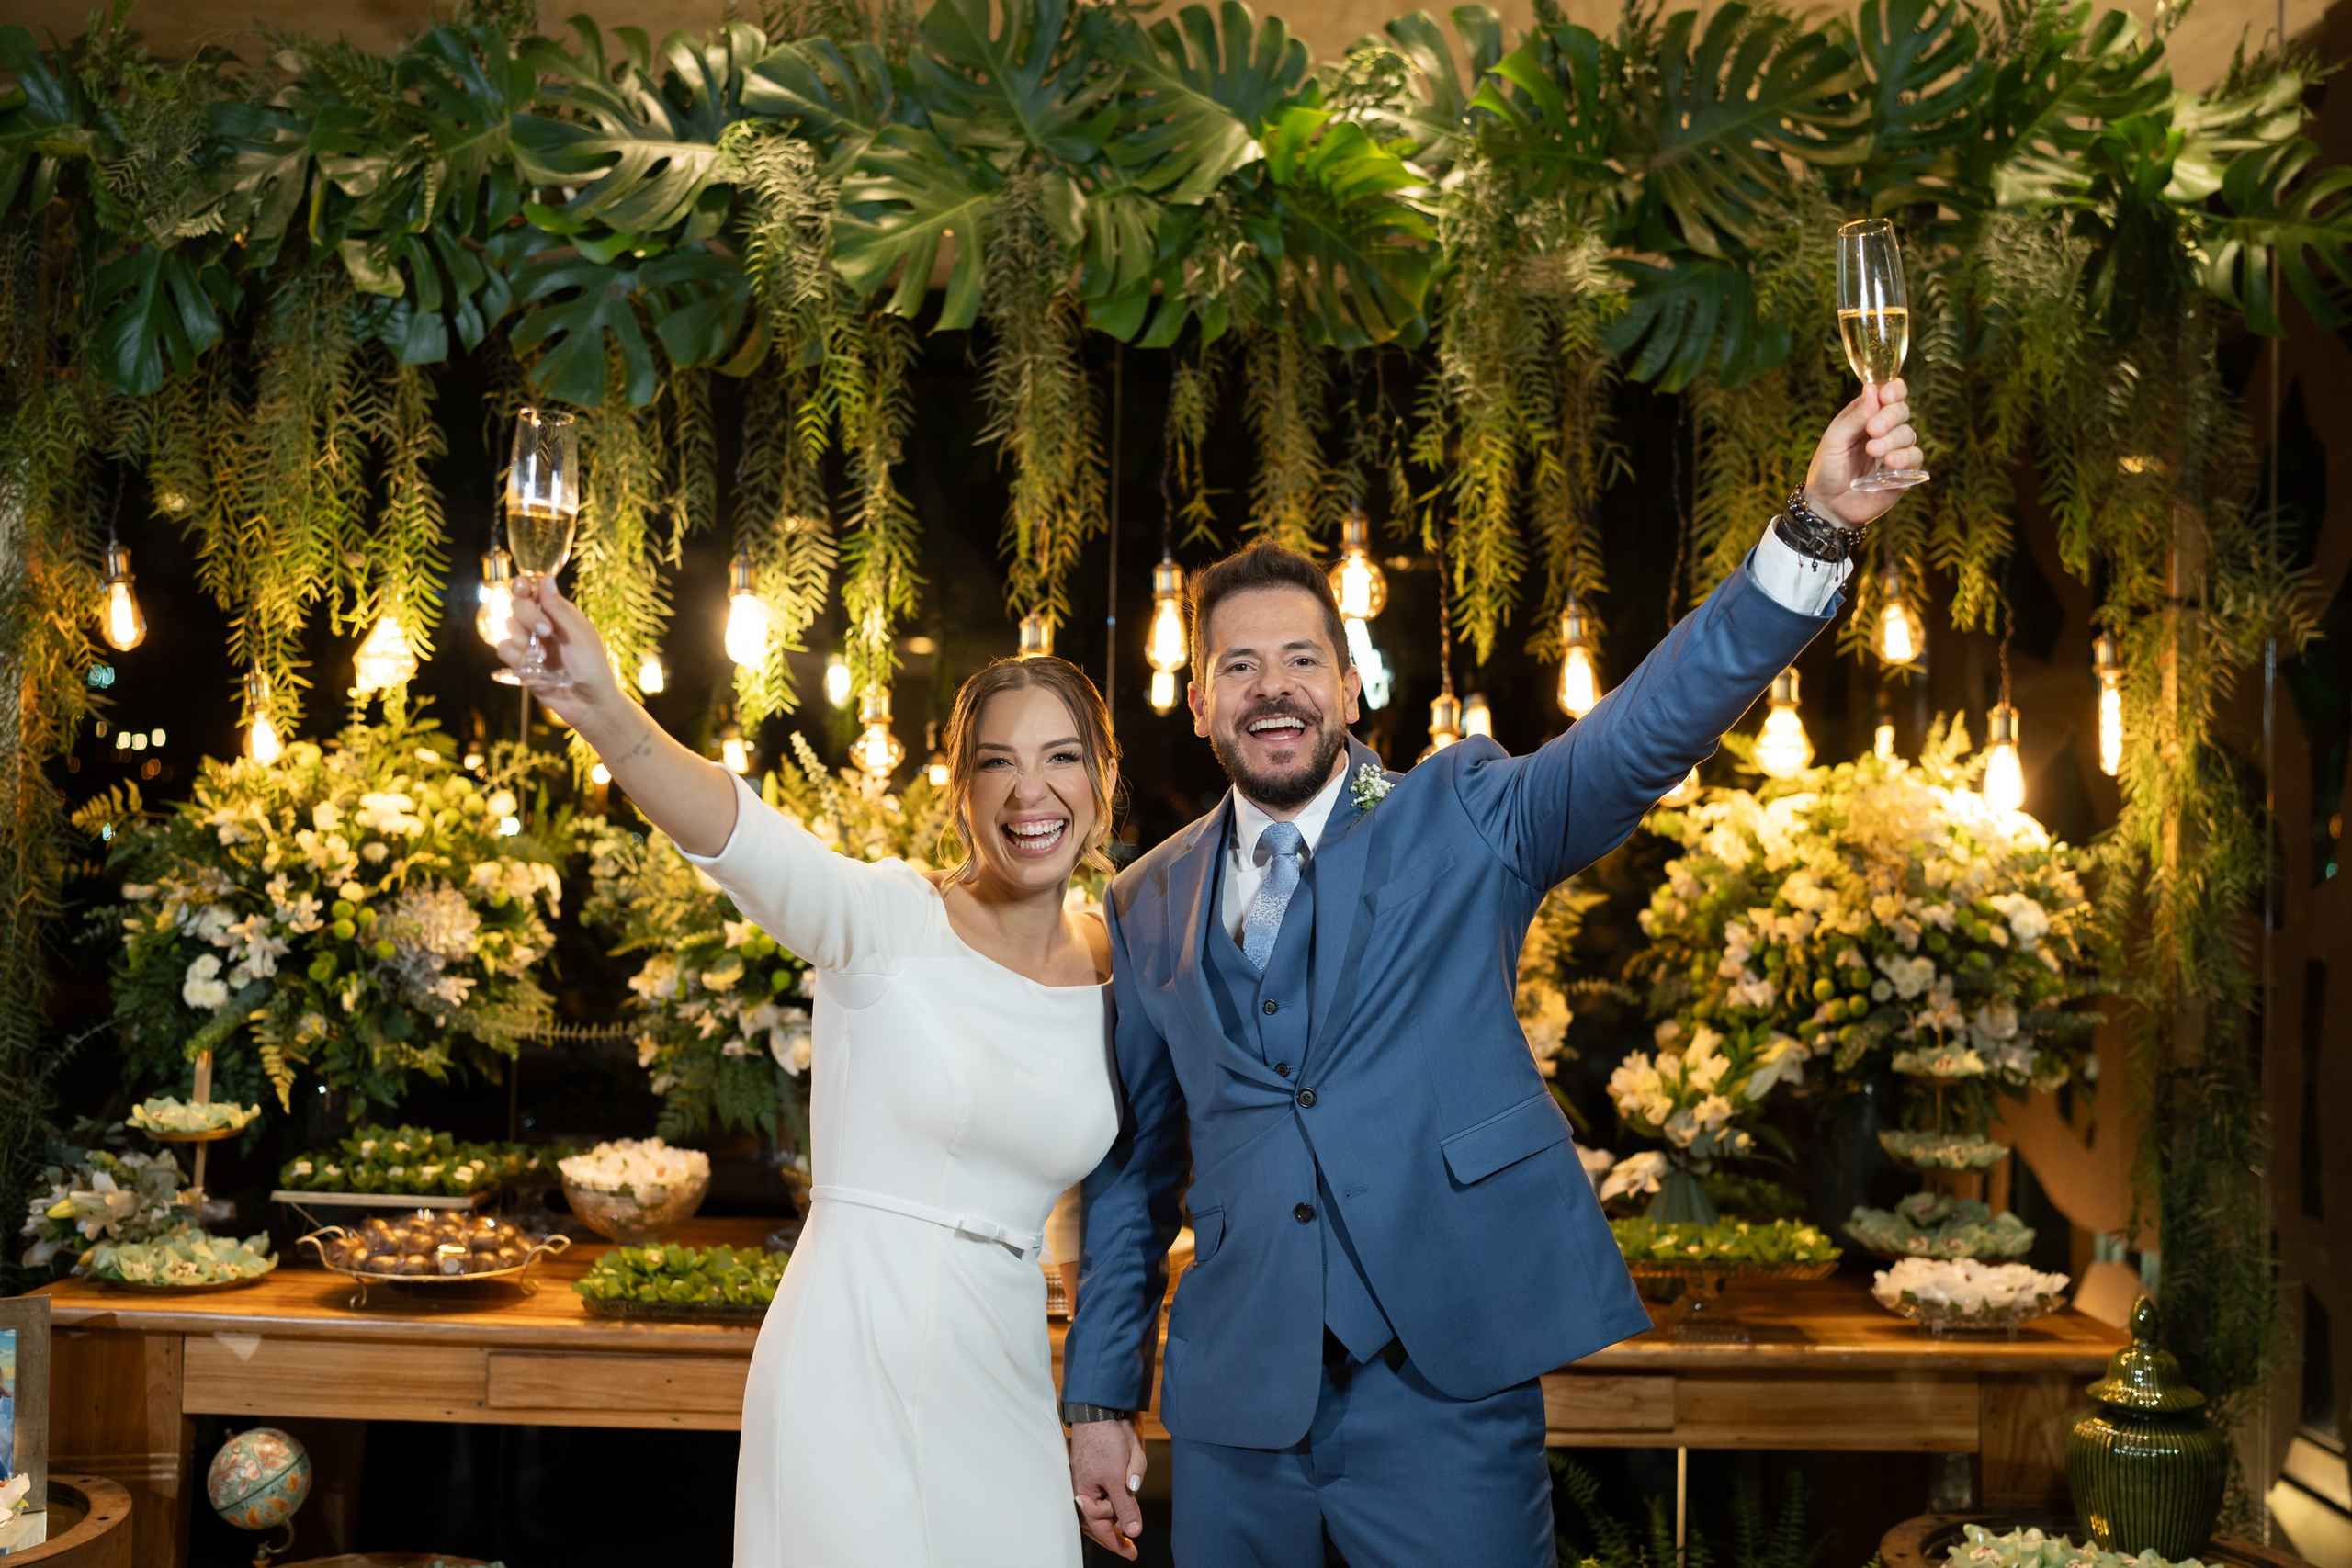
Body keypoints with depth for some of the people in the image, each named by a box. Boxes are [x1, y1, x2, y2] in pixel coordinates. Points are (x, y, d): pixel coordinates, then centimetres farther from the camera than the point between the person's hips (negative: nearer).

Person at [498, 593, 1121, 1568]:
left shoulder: (1114, 970, 5)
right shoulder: (891, 922, -12)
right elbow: (742, 837, -32)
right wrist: (603, 714, -49)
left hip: (1005, 1384, 5)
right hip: (855, 1368, -5)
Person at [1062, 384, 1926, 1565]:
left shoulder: (1462, 818, 1)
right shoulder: (1148, 907, 10)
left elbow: (1651, 727, -14)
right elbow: (1133, 1168, 15)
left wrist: (1815, 527, -27)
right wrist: (1100, 1398, 12)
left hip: (1444, 1384, -3)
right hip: (1236, 1400, 3)